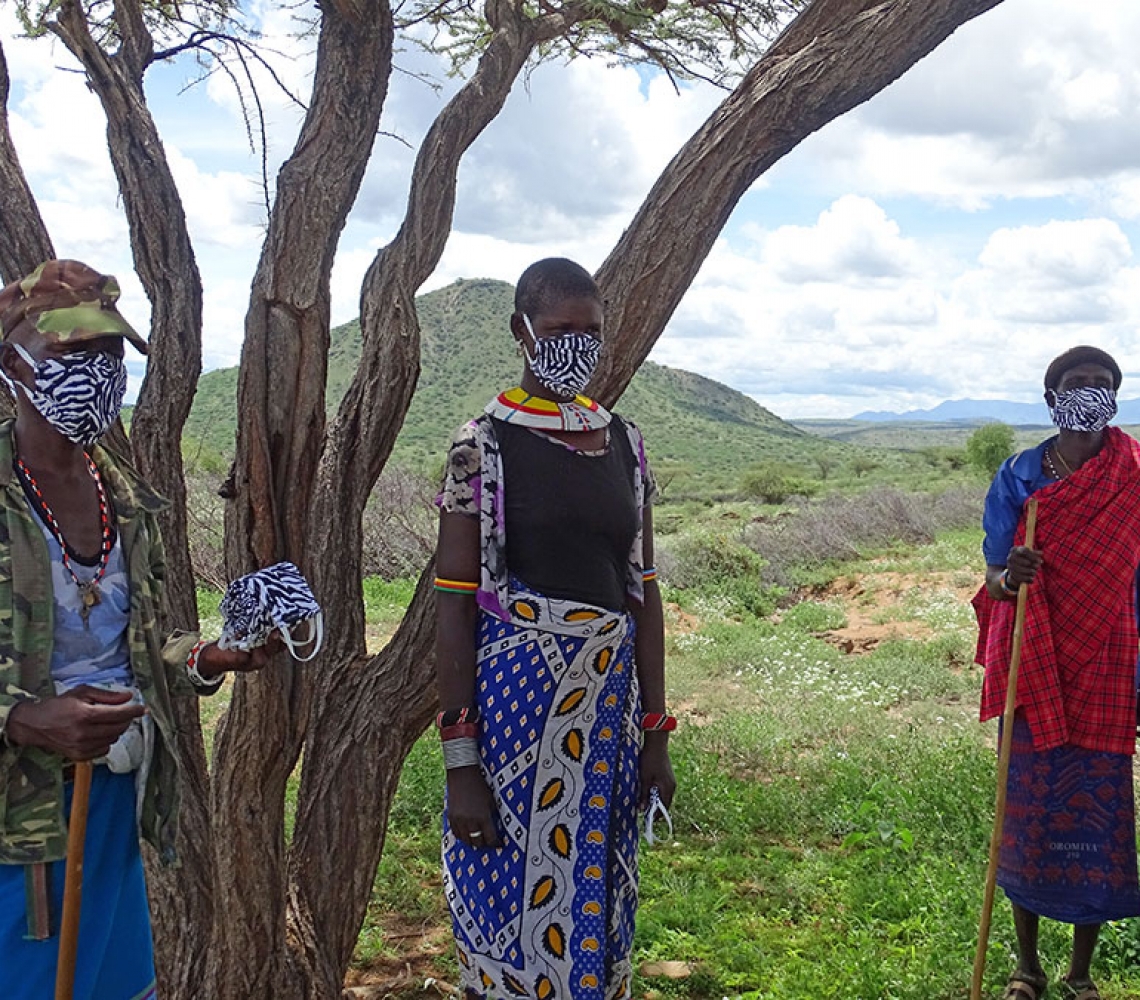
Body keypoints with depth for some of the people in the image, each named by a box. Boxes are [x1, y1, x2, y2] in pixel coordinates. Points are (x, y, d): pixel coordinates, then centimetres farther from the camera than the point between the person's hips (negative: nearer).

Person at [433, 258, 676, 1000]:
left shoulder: (624, 442, 7)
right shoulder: (484, 445, -6)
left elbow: (643, 593, 9)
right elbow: (454, 605, -8)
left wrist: (655, 733, 6)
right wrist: (461, 761, -12)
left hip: (610, 697, 4)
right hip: (515, 695, -4)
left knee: (599, 908, 14)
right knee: (517, 907, 5)